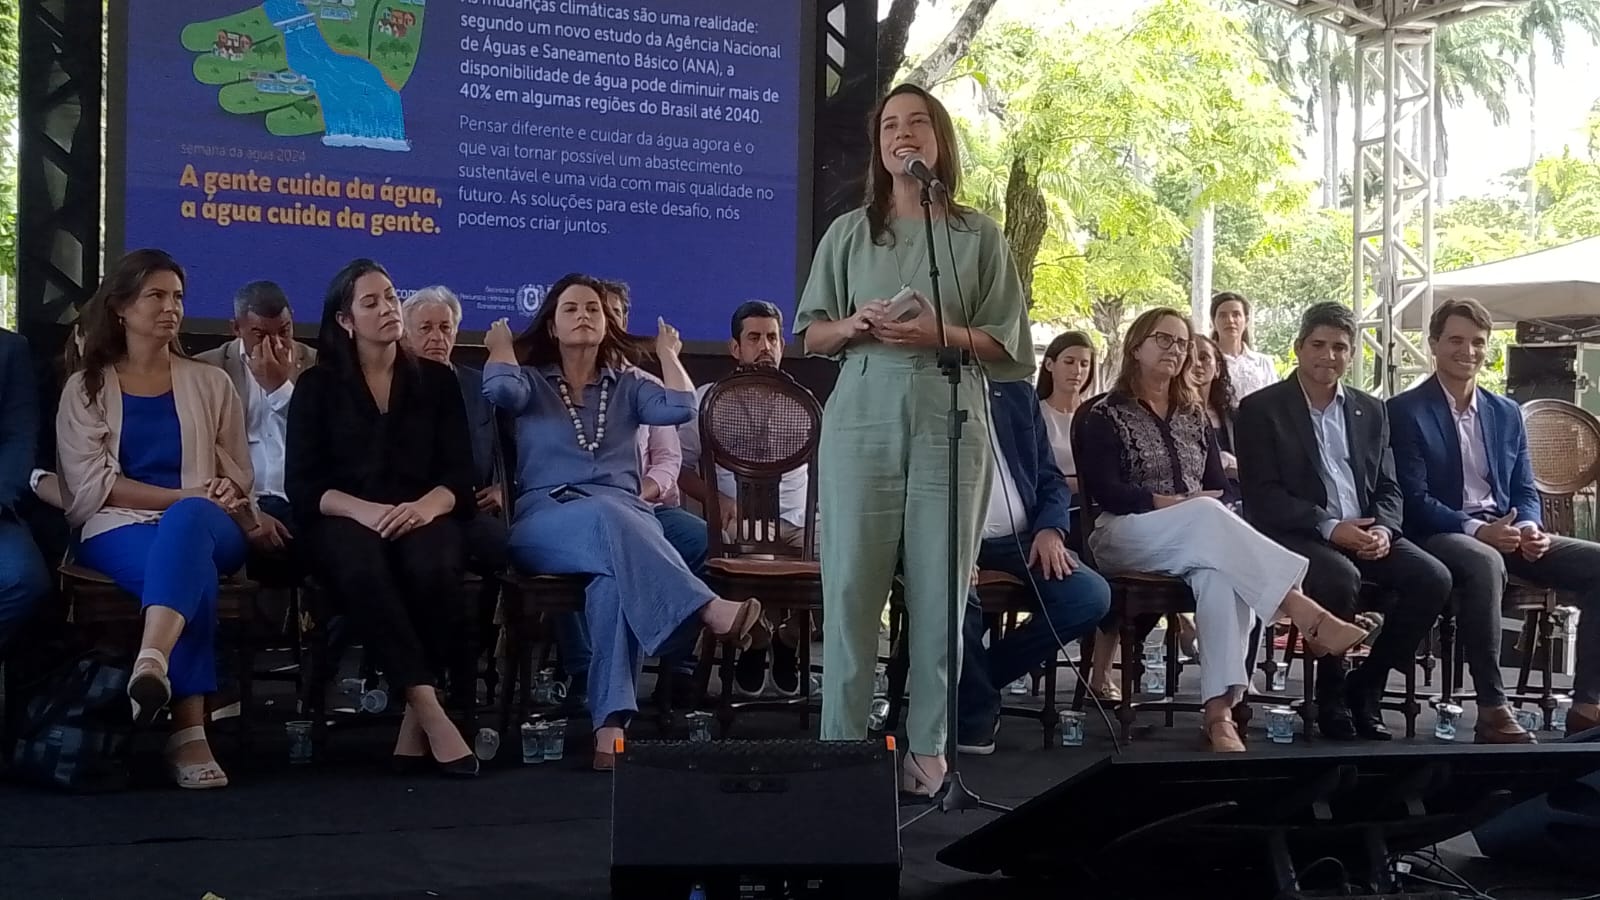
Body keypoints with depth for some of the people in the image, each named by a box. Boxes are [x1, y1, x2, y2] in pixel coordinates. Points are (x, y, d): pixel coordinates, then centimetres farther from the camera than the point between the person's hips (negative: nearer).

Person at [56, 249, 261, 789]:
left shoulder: (210, 383, 20)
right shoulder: (86, 389, 13)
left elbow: (239, 475, 17)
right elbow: (91, 486, 0)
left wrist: (191, 507, -7)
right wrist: (185, 495, -11)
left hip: (207, 527, 1)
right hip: (118, 532, -1)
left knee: (186, 522, -40)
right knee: (192, 568, -38)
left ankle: (152, 662, -64)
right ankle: (188, 731, -48)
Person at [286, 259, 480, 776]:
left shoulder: (436, 381, 15)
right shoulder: (318, 386, 11)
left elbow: (459, 475, 5)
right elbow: (302, 485, 0)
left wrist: (427, 506, -19)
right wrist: (364, 510, -19)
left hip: (423, 519, 1)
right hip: (344, 521, -1)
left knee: (431, 566, -36)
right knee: (364, 566, -38)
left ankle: (415, 719, -23)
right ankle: (430, 711, -38)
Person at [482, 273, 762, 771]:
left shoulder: (627, 384, 23)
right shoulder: (530, 380, 19)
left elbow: (681, 408, 3)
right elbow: (500, 391, -7)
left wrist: (668, 352, 18)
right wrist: (502, 347, 13)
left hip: (623, 517, 2)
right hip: (545, 521, -1)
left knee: (614, 575, -38)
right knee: (604, 516, -41)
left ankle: (611, 723, -48)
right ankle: (709, 609, -52)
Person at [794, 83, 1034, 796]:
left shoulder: (978, 236, 8)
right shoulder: (849, 232, 11)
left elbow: (1006, 344, 5)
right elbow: (810, 336, 13)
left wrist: (942, 334, -12)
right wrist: (854, 325, -8)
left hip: (949, 425, -1)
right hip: (862, 421, 1)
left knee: (939, 590, -1)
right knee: (850, 585, -3)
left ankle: (928, 747, 7)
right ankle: (842, 744, 3)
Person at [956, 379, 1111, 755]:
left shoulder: (1018, 394, 14)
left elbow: (1051, 478, 15)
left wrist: (1050, 528, -5)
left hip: (1018, 537, 5)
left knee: (1093, 596, -19)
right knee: (958, 596, -37)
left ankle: (981, 675, -2)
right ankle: (975, 711, -10)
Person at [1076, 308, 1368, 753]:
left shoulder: (1193, 416, 20)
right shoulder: (1106, 415, 5)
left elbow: (1220, 489, 14)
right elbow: (1104, 490, -8)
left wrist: (1207, 517, -10)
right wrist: (1169, 502, -16)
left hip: (1199, 539, 4)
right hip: (1125, 538, -4)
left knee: (1221, 574, -35)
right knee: (1207, 515, -35)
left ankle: (1220, 711, -44)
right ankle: (1308, 615, -46)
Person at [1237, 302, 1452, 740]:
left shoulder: (1370, 410, 16)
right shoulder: (1261, 408, 0)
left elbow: (1388, 488, 15)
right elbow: (1262, 495, -8)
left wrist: (1383, 529, -9)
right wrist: (1329, 527, -19)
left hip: (1365, 535, 5)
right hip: (1297, 535, -5)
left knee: (1433, 578, -19)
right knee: (1341, 577, -35)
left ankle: (1364, 687, -3)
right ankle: (1332, 698, -12)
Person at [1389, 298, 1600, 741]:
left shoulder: (1506, 413, 17)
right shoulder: (1405, 412, -2)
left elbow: (1525, 491, 16)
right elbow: (1413, 499, -10)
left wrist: (1529, 527, -8)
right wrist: (1477, 530, -22)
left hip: (1504, 532, 7)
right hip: (1441, 535, -6)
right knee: (1485, 563, -40)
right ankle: (1492, 712, -35)